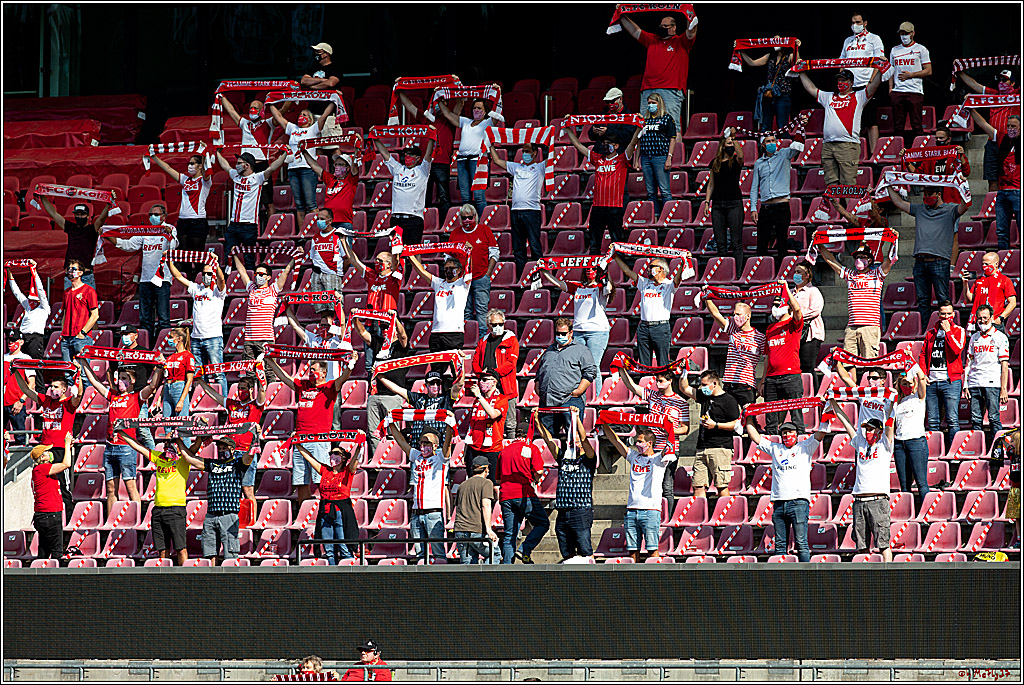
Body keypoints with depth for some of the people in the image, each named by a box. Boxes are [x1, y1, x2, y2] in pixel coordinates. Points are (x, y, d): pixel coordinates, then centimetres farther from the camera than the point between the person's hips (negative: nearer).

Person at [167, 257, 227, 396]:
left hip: (213, 338, -6)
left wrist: (216, 264, -34)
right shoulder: (196, 289, 16)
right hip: (196, 338, 6)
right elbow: (179, 277, 18)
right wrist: (169, 262, 10)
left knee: (218, 374, -9)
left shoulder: (218, 291, 1)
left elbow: (221, 279, -20)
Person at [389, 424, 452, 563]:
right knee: (421, 553, 4)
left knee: (438, 552, -8)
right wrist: (392, 424, 18)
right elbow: (401, 440, 22)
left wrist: (449, 425, -24)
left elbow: (447, 442, -12)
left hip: (434, 513, -5)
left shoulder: (440, 458, 3)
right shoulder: (416, 456, 17)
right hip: (417, 514, 5)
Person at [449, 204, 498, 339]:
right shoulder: (455, 233, 10)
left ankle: (483, 336, -8)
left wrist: (488, 273, -3)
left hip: (481, 278, -3)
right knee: (466, 311, 4)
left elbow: (494, 253, 5)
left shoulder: (484, 230, 4)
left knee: (482, 309, -7)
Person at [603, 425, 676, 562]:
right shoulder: (633, 456, 18)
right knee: (632, 549, 3)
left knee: (652, 549, -8)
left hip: (650, 510, -5)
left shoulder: (658, 459, 5)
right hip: (631, 509, 5)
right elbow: (615, 441, 19)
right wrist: (604, 426, 13)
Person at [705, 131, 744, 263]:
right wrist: (707, 201, 7)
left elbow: (741, 156, -22)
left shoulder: (736, 161, 3)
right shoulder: (715, 163, 13)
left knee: (736, 242, -7)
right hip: (717, 205, 4)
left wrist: (734, 139, -25)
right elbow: (711, 184, 16)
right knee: (720, 243, 4)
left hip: (734, 203, -4)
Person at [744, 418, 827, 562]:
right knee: (780, 545, 2)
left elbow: (821, 433, 3)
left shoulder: (805, 447, 11)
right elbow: (754, 436, 25)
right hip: (779, 502, 4)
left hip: (799, 501, -4)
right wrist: (749, 417, 23)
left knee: (801, 543, -9)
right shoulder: (775, 448, 20)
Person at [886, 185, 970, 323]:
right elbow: (899, 203, 28)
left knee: (943, 299, -8)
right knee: (922, 300, 5)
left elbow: (964, 207, -10)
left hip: (939, 262, -5)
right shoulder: (919, 210, 22)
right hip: (920, 262, 5)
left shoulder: (950, 211, 9)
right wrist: (889, 187, 24)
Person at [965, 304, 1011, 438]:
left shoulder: (1000, 337, 3)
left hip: (992, 383, -5)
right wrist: (966, 384, 9)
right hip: (975, 384, 5)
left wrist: (1004, 389, -8)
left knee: (994, 418, -8)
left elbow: (1004, 365, -2)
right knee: (975, 420, 2)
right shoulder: (974, 338, 17)